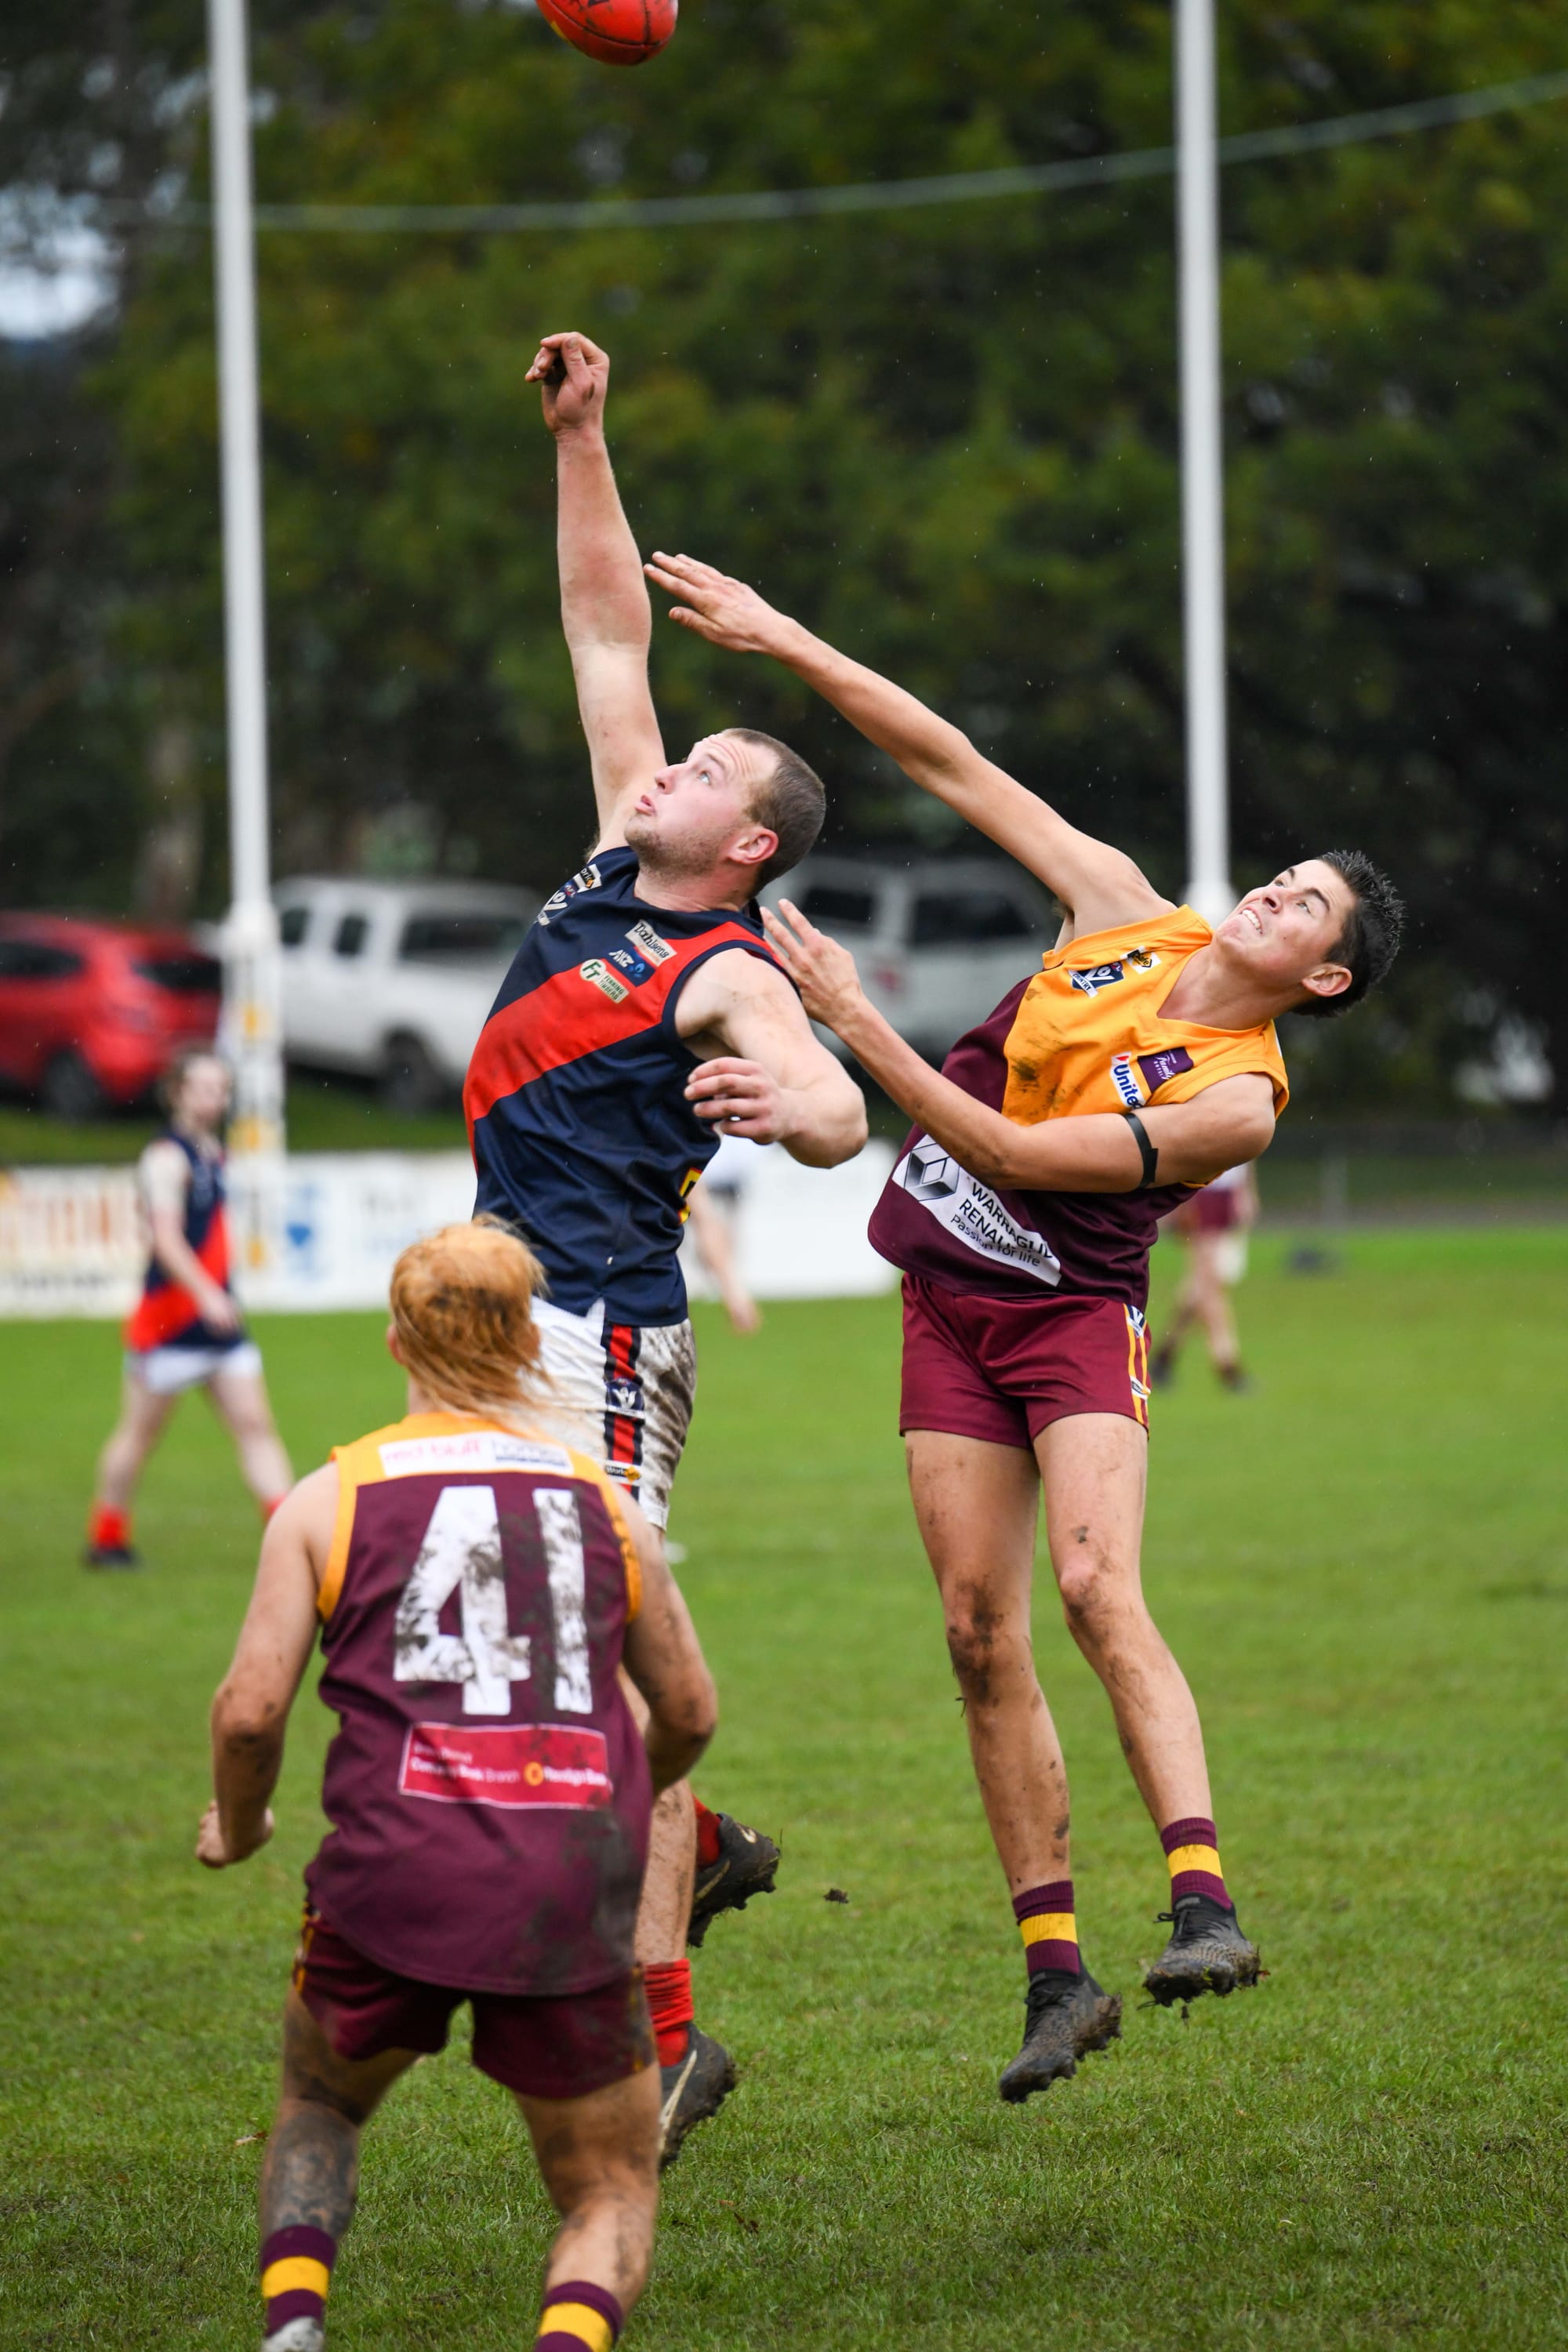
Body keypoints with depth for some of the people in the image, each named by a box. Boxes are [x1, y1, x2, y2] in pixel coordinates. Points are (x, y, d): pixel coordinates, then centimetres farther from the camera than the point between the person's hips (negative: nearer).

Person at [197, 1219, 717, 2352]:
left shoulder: (329, 1498, 6)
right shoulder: (602, 1501, 12)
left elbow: (250, 1711, -1)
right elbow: (690, 1713, 20)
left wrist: (239, 1824, 21)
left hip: (395, 1877, 0)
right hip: (576, 1898, 0)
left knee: (319, 2102, 29)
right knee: (612, 2195, 15)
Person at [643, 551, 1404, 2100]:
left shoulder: (1239, 1099, -16)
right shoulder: (1130, 916, 0)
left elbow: (1013, 1156, -22)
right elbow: (957, 771, 2)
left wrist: (856, 1026, -26)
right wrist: (785, 643, -2)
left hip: (1072, 1317, -5)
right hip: (948, 1313, 5)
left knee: (1096, 1584, -27)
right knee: (981, 1633, -1)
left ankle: (1204, 1902, -35)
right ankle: (1056, 1973, 1)